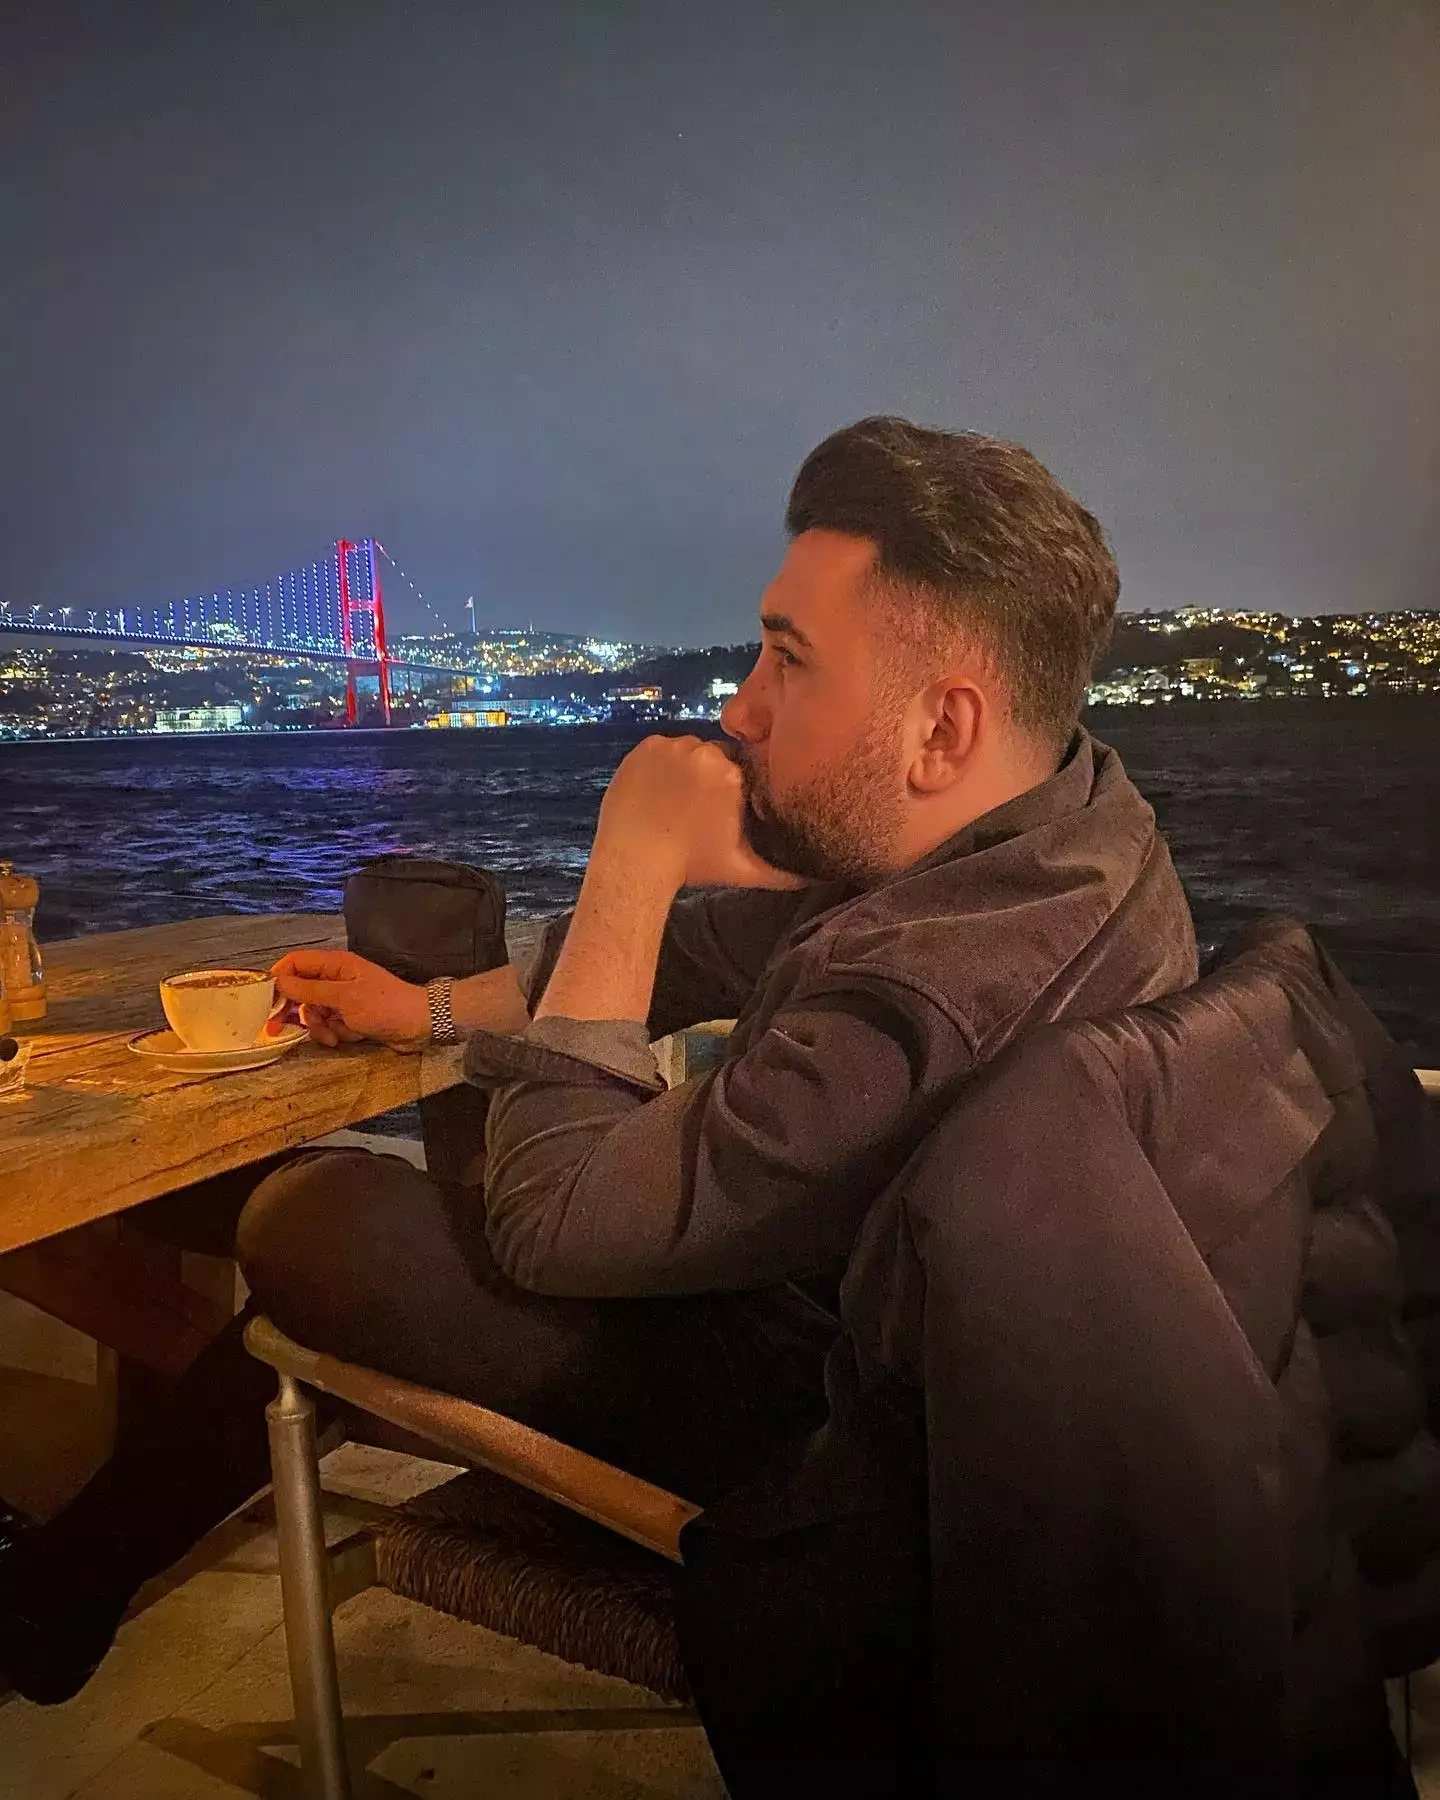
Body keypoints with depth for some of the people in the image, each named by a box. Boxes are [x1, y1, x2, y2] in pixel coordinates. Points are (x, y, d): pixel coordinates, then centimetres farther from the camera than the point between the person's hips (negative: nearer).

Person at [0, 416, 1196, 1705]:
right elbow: (723, 945, 2)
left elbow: (546, 1219, -26)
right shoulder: (1075, 808, -7)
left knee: (306, 1214, -7)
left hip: (800, 1415, -9)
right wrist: (433, 1007, 6)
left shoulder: (928, 1003, -38)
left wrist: (631, 863, -21)